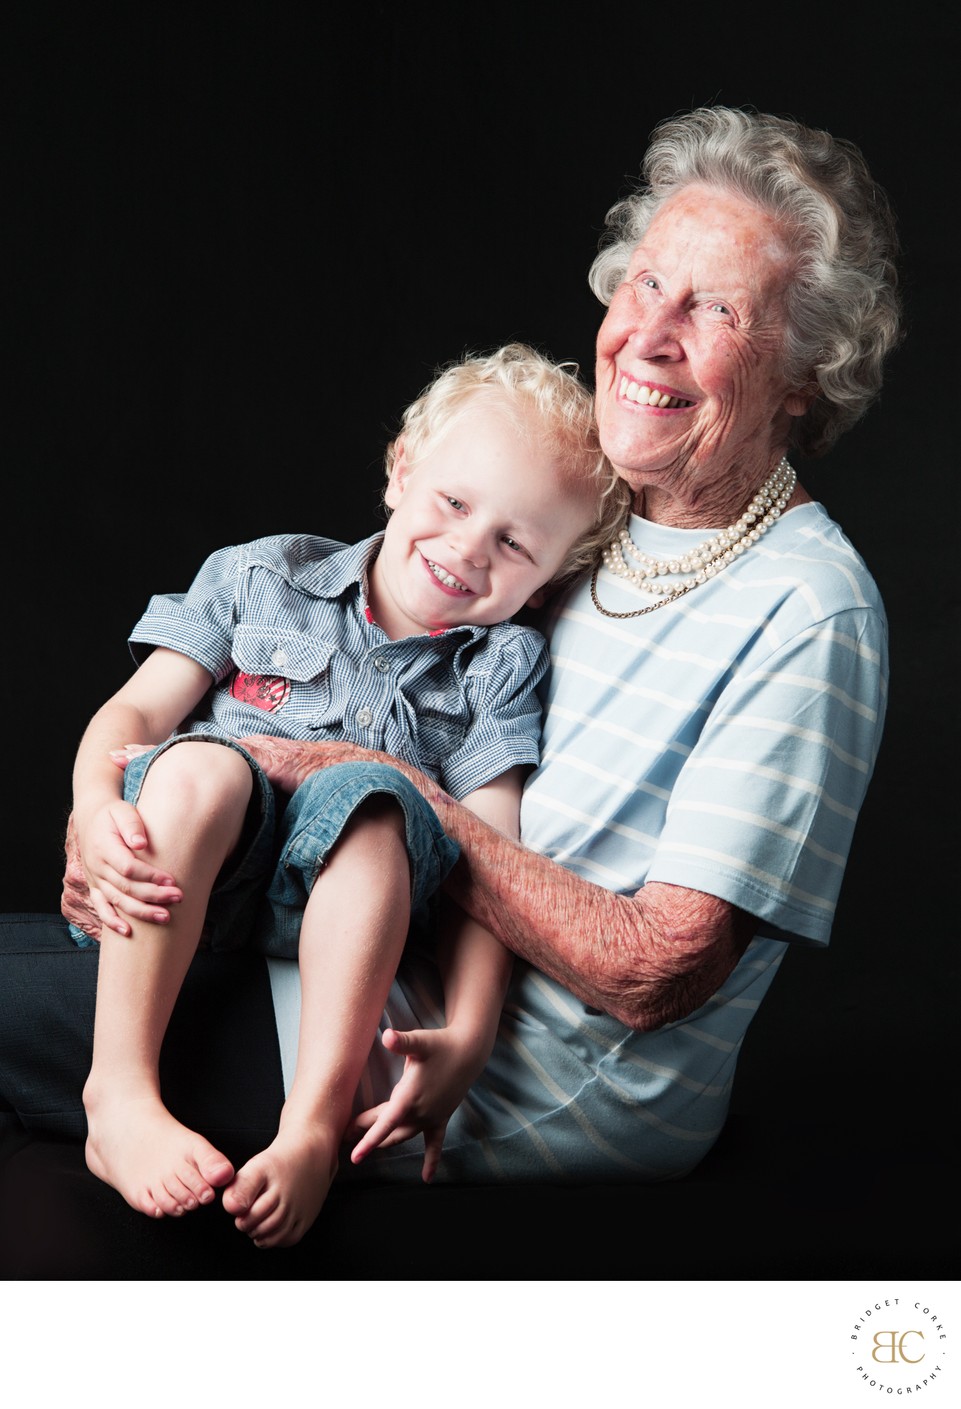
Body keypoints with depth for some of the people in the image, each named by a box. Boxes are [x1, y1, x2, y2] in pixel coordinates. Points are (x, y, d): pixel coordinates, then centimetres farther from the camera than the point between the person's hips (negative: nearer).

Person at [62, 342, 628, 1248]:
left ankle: (312, 1126, -36)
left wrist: (468, 1034, -16)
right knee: (202, 762, -31)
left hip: (329, 909, 0)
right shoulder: (261, 577, 11)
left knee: (367, 797, -31)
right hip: (172, 896, 1)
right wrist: (98, 808, -18)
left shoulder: (501, 666, 9)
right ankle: (119, 1097, -32)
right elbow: (136, 711, 4)